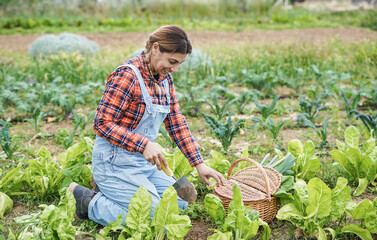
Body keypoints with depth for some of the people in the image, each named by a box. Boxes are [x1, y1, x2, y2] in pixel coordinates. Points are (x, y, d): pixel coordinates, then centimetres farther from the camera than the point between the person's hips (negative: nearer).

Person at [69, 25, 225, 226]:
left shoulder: (164, 78, 6)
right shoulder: (127, 75, -20)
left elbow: (176, 123, 9)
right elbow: (102, 123, -23)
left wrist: (199, 164, 4)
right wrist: (144, 144, -33)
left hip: (144, 162, 9)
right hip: (116, 163, -9)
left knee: (180, 203, 10)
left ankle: (111, 194, 15)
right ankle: (92, 203, 1)